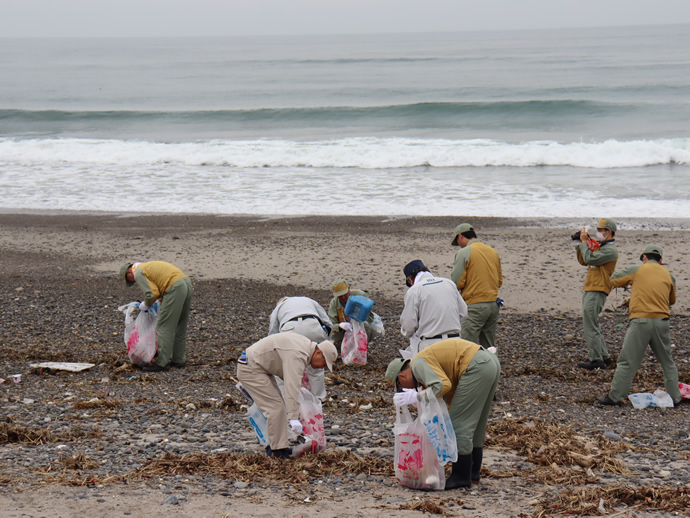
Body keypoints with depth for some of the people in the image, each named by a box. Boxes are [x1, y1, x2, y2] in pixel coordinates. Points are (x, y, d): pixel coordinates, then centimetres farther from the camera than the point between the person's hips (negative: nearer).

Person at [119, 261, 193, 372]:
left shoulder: (138, 273, 1)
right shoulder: (148, 266, 30)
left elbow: (152, 293, -10)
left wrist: (145, 305, 8)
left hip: (175, 289, -9)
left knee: (164, 327, -2)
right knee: (180, 327, 17)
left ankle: (162, 363, -1)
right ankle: (178, 360, 25)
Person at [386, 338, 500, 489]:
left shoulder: (418, 364, -6)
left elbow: (444, 385, -21)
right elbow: (451, 392, 28)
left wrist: (417, 397, -13)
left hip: (476, 368, -10)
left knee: (460, 424, -3)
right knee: (476, 424, 19)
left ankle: (461, 476, 0)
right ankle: (473, 473, 25)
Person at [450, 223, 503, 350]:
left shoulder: (464, 253, -8)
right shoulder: (493, 251, 13)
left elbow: (457, 283, -10)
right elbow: (499, 281, 19)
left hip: (474, 307, -7)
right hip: (493, 305, 7)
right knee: (489, 348, 13)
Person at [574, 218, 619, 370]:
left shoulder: (610, 250, -13)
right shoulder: (600, 246, 19)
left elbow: (590, 259, -23)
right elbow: (583, 261, 20)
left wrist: (585, 242, -12)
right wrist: (581, 244, 10)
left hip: (597, 292, -11)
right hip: (589, 290, 11)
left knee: (590, 326, -10)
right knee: (592, 324, 15)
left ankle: (596, 360, -7)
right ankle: (604, 356, 21)